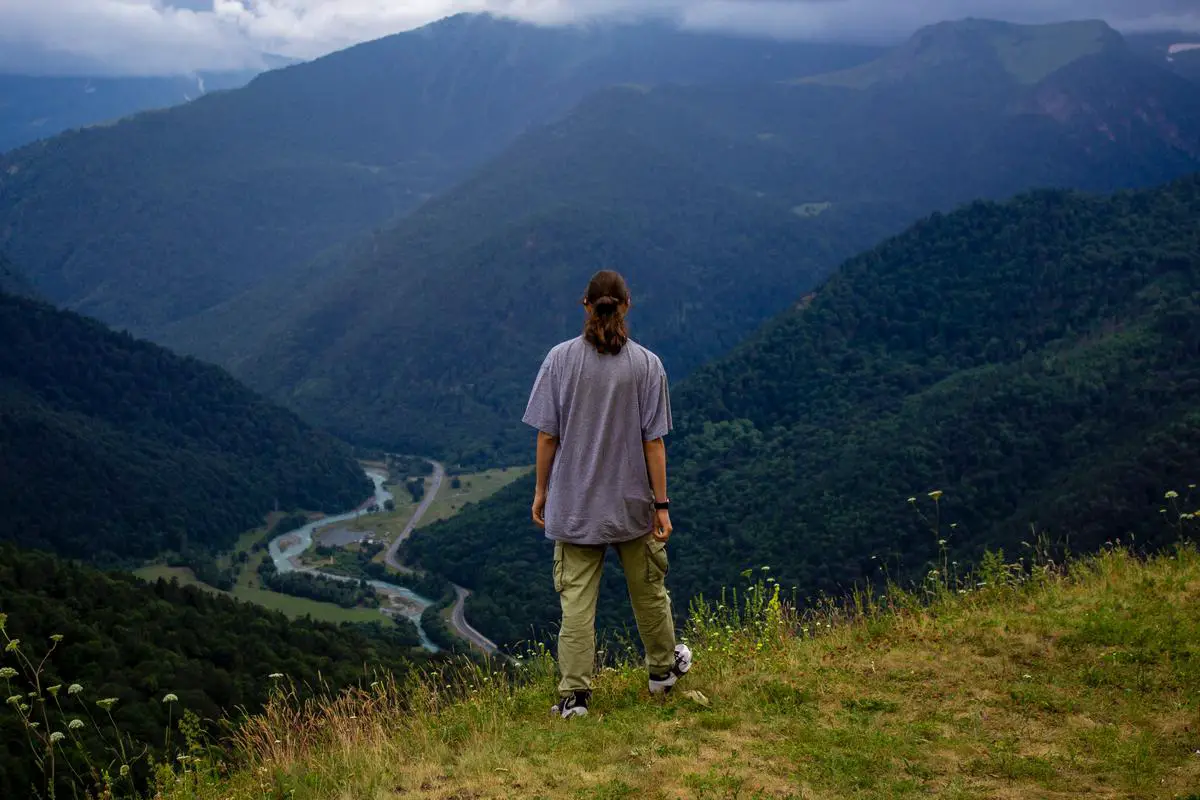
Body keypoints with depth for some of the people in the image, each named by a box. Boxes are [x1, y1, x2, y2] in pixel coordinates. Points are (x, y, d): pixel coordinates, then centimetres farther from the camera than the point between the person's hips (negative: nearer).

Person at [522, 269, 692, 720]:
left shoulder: (561, 360, -8)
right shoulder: (647, 365, -9)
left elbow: (547, 435, -6)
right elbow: (653, 442, -8)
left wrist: (541, 490, 6)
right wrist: (661, 504, -1)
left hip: (573, 504, 0)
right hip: (632, 502, 0)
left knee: (576, 599, 4)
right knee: (648, 589, 19)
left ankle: (574, 695, 4)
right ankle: (663, 669, 37)